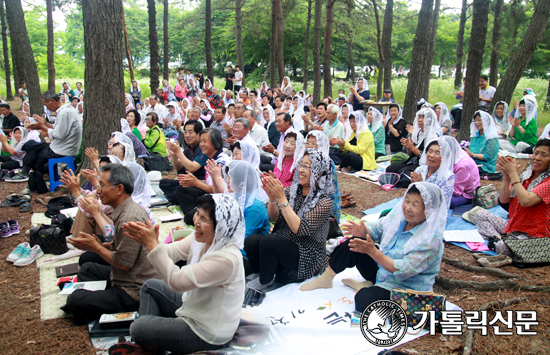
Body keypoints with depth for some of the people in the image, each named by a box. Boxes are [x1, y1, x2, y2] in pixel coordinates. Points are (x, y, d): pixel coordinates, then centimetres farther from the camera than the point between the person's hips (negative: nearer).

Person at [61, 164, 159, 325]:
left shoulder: (129, 219, -26)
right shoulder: (126, 210, 7)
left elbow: (124, 263, -23)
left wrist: (95, 247, -11)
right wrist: (95, 245, -2)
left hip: (134, 292, -11)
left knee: (74, 301, -14)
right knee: (87, 268, 27)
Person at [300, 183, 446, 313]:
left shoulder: (431, 239, -25)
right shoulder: (399, 216, -7)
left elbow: (403, 270, -30)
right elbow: (376, 230, 1)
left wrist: (373, 252, -36)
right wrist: (364, 231, -23)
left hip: (406, 289, -7)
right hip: (382, 269, 7)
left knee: (364, 300, -31)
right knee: (353, 244, -10)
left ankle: (366, 287, 3)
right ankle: (325, 280, 6)